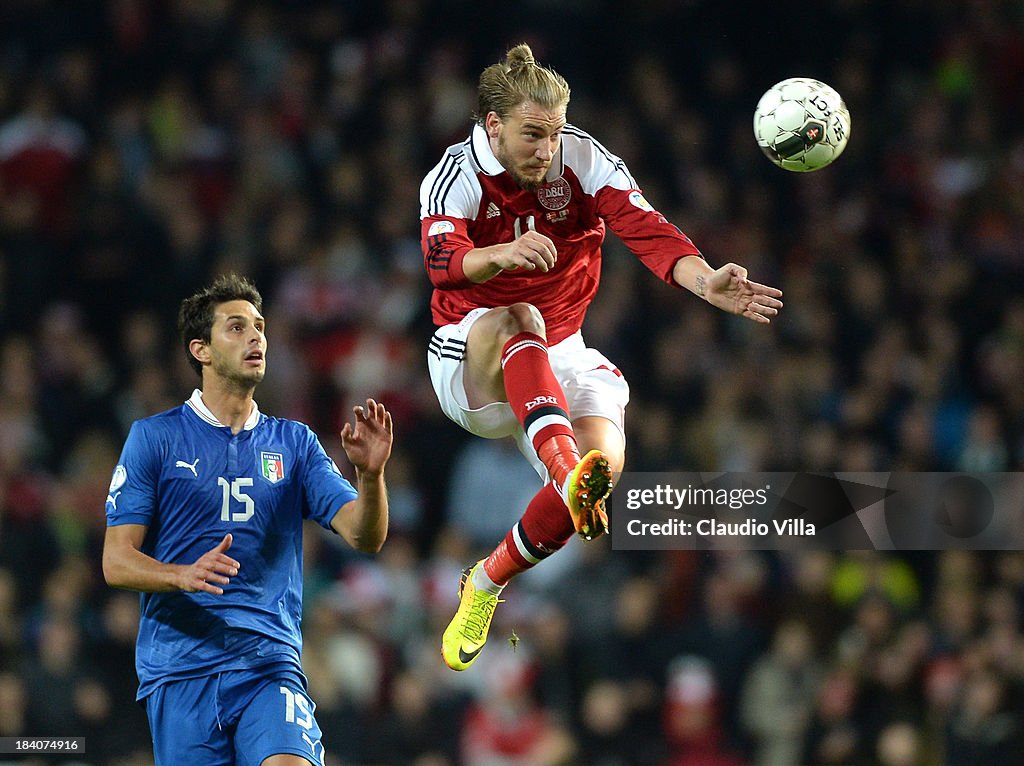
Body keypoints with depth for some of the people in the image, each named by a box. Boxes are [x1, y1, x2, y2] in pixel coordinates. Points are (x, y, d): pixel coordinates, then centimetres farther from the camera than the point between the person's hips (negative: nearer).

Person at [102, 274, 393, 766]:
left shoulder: (294, 443, 14)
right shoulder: (154, 438, 6)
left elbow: (364, 537, 4)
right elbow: (116, 562, 1)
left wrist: (370, 473, -17)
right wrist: (184, 575, -19)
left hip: (270, 664, 1)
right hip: (179, 670, -1)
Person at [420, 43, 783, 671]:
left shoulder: (583, 160, -7)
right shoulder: (457, 176, -15)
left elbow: (647, 230, -22)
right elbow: (442, 260, -35)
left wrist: (706, 282, -40)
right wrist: (504, 254, -57)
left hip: (559, 358, 3)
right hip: (469, 358, -3)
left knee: (604, 462, -24)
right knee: (514, 321, -38)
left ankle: (488, 583, 0)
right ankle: (568, 471, -60)